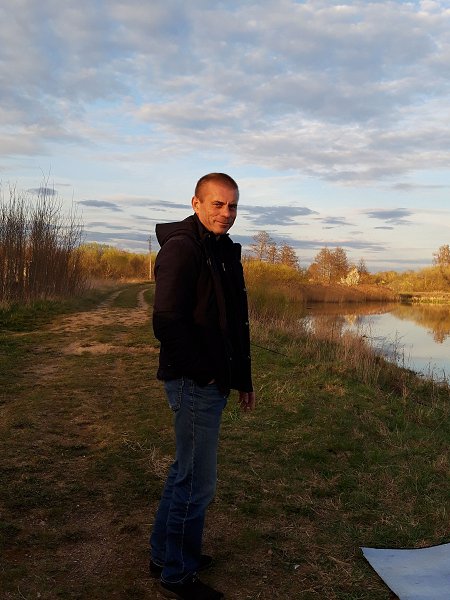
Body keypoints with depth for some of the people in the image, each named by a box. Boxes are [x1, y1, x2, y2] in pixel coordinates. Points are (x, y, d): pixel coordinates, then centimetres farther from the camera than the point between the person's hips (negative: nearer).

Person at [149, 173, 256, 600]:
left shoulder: (225, 251, 13)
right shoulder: (182, 247, -16)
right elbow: (167, 320, -25)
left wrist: (243, 377, 15)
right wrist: (204, 372, -17)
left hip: (212, 383, 10)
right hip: (195, 383, -10)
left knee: (186, 470, 21)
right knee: (197, 482, 1)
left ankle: (164, 554, 38)